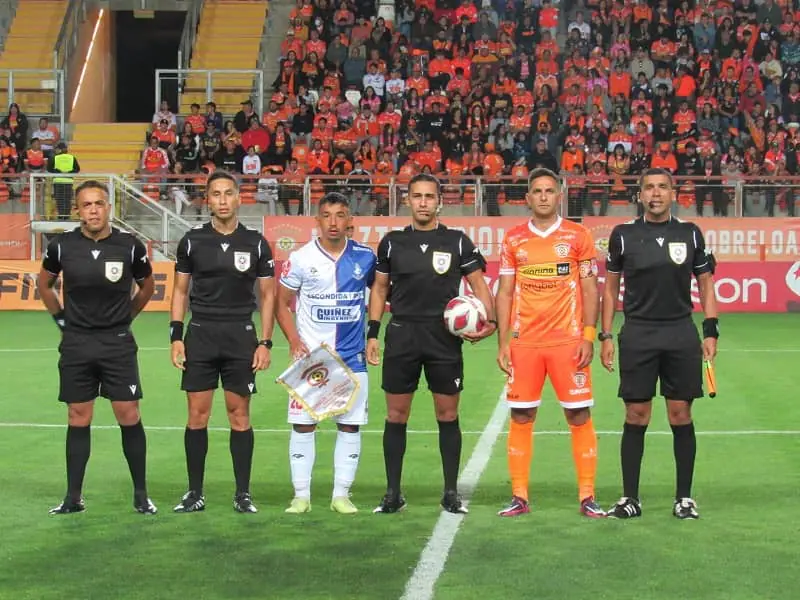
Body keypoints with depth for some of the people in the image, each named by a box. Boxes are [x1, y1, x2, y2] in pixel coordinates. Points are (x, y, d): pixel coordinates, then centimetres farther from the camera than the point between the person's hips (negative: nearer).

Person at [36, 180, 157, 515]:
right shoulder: (62, 246, -4)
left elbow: (147, 286, 12)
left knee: (129, 417, -2)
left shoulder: (130, 246, -7)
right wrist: (61, 318, 10)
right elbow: (44, 284, 15)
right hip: (76, 344, 1)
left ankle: (141, 495, 9)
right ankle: (73, 498, 14)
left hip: (118, 343, -1)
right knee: (78, 420, 7)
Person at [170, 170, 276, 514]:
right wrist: (176, 336, 0)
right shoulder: (192, 241, 4)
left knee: (239, 415, 2)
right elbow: (180, 290, 9)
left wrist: (265, 343, -2)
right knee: (197, 415, 1)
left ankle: (243, 494, 10)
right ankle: (195, 493, 10)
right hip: (200, 334, 1)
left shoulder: (256, 243, 2)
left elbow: (268, 295, 6)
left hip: (241, 335, 0)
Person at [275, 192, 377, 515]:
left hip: (351, 356, 2)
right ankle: (301, 495, 10)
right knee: (302, 424, 0)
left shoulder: (365, 257, 1)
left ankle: (341, 495, 14)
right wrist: (294, 340, -11)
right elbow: (282, 302, 3)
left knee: (350, 425, 4)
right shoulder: (300, 258, -3)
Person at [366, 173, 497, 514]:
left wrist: (490, 321, -12)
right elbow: (379, 288, 12)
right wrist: (372, 333, 6)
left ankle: (451, 493, 13)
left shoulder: (458, 242, 2)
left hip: (444, 336, -1)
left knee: (447, 415, 3)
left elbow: (478, 284, 4)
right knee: (396, 415, 3)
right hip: (401, 336, 1)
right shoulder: (392, 242, 7)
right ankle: (393, 493, 12)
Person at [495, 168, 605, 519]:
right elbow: (504, 293, 9)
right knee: (521, 417, 3)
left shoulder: (578, 236, 3)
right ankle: (519, 497, 11)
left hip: (568, 341, -2)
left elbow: (590, 289, 3)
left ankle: (587, 497, 6)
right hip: (523, 342, 2)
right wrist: (503, 342, 2)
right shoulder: (513, 239, 8)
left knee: (579, 415, -2)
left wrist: (588, 337, -6)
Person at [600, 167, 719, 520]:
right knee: (636, 416, 1)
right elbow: (611, 287, 9)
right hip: (637, 335, -1)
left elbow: (705, 283, 10)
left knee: (681, 414, 3)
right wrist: (606, 336, 3)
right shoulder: (623, 236, 3)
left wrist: (711, 331, 2)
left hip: (681, 333, 1)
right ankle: (630, 498, 9)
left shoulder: (690, 234, 5)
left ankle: (684, 498, 13)